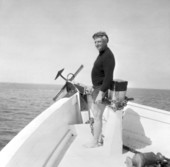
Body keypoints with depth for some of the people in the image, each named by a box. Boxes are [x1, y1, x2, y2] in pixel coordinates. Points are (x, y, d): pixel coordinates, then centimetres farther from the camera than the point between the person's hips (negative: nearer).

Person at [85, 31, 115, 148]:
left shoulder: (108, 56, -20)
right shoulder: (102, 53, 12)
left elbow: (109, 77, -26)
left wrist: (100, 93, -29)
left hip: (102, 89, -11)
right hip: (98, 88, 11)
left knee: (97, 115, -4)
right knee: (94, 110, 22)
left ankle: (95, 142, 8)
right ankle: (100, 133, 37)